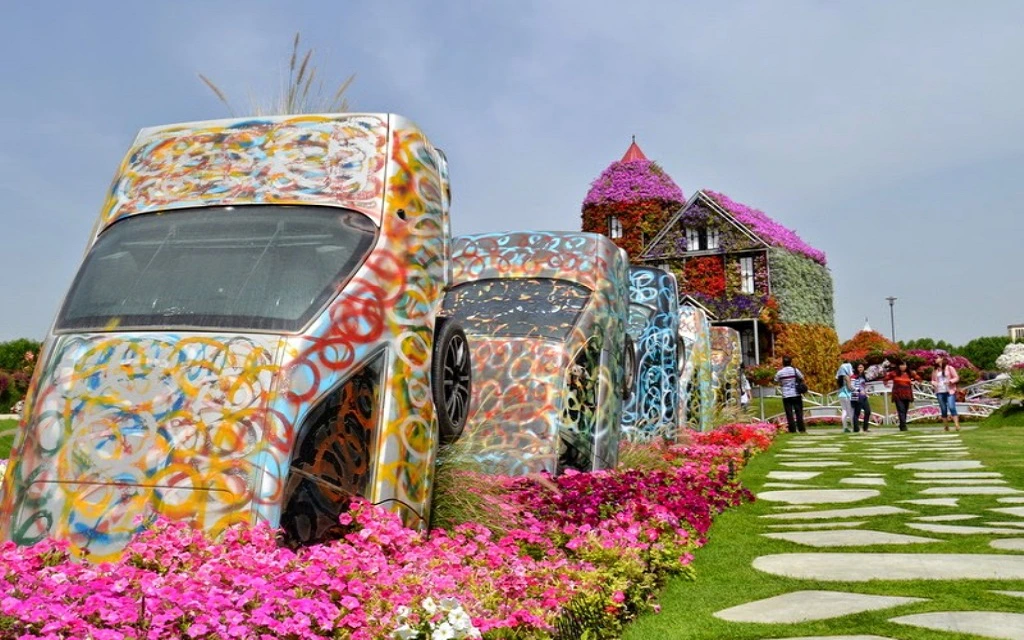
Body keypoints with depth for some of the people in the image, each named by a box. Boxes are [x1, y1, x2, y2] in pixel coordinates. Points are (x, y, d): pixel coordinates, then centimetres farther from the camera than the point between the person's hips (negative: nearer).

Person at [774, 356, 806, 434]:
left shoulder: (779, 372, -2)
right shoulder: (795, 370, -3)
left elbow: (776, 382, 9)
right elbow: (802, 379, 4)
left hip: (786, 396, 0)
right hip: (796, 394, 0)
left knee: (789, 413, 1)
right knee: (799, 412, 6)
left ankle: (792, 430, -1)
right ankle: (801, 429, 6)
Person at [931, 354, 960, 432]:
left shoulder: (949, 368, 2)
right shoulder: (935, 370, 14)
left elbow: (957, 377, 1)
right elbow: (933, 380, 22)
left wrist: (950, 381, -16)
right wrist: (933, 383, 0)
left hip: (950, 391, -4)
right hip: (940, 392, 4)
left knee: (951, 407, -17)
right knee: (943, 410, 5)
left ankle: (957, 425, -18)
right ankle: (946, 427, 11)